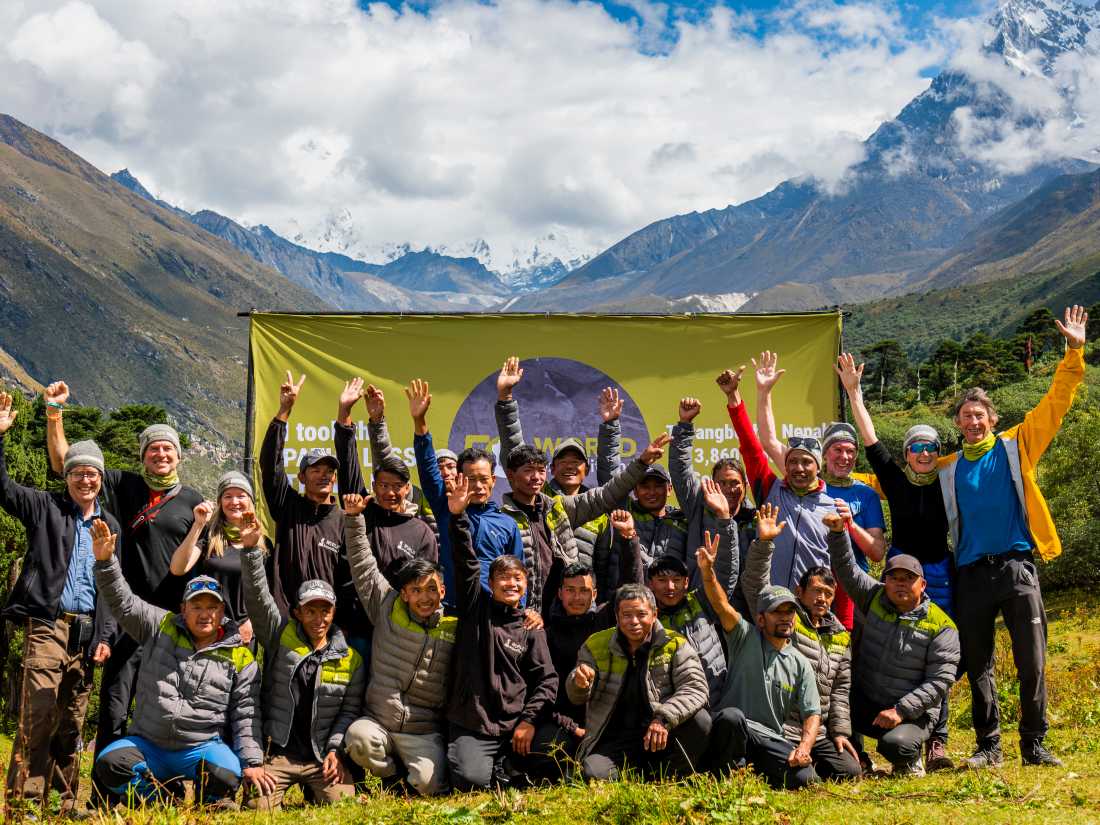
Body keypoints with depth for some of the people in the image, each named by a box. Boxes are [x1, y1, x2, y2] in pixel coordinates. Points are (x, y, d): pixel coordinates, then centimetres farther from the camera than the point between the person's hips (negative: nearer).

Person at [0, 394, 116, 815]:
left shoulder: (110, 525, 17)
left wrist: (106, 635, 7)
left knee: (72, 724, 6)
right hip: (47, 624, -4)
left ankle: (66, 804, 12)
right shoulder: (45, 507, 8)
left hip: (87, 632, 4)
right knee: (38, 715, -14)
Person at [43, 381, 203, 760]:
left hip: (174, 616, 1)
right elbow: (63, 462, 7)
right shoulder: (123, 486, 5)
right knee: (114, 708, -3)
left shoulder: (192, 500, 7)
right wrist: (54, 412, -4)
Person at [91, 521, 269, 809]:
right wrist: (105, 561, -18)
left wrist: (252, 762, -12)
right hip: (147, 744, 2)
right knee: (108, 765, -25)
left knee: (226, 775, -32)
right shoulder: (161, 627, 6)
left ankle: (210, 802, 6)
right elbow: (122, 602, -2)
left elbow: (245, 714, -1)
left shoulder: (240, 658, 2)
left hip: (201, 748, -2)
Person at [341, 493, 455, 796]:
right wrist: (354, 518, -4)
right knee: (358, 737, -32)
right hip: (377, 722, 2)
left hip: (424, 733, -1)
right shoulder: (388, 610, 4)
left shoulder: (455, 629, 2)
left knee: (430, 785, -26)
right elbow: (363, 565, 3)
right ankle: (391, 779, 0)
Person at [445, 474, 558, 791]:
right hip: (471, 725, -2)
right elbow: (465, 563, -7)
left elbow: (547, 679, 4)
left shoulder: (531, 628, 9)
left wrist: (529, 720, -9)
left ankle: (502, 768, 20)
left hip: (515, 726, 2)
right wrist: (458, 517, -18)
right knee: (472, 781, -22)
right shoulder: (476, 607, 6)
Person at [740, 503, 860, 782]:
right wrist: (764, 542, -26)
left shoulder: (840, 635, 17)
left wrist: (840, 729, 10)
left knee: (849, 770, -9)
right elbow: (754, 584, -14)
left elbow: (841, 688, 19)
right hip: (779, 730, -6)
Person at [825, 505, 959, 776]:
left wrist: (901, 710, -20)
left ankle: (910, 758, 4)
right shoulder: (875, 598, 5)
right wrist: (838, 531, -24)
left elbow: (940, 680, -11)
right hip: (863, 702, 3)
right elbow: (846, 567, -4)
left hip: (913, 712, -3)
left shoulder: (941, 626, -7)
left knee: (895, 744, -34)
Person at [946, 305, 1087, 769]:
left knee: (1032, 662, -4)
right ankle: (988, 747, 14)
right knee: (978, 666, 5)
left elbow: (1055, 404, 3)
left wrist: (1074, 353, -4)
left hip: (1016, 567, -2)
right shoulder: (948, 469, 14)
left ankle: (1034, 746, 5)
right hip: (971, 573, 2)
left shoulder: (1016, 447, 8)